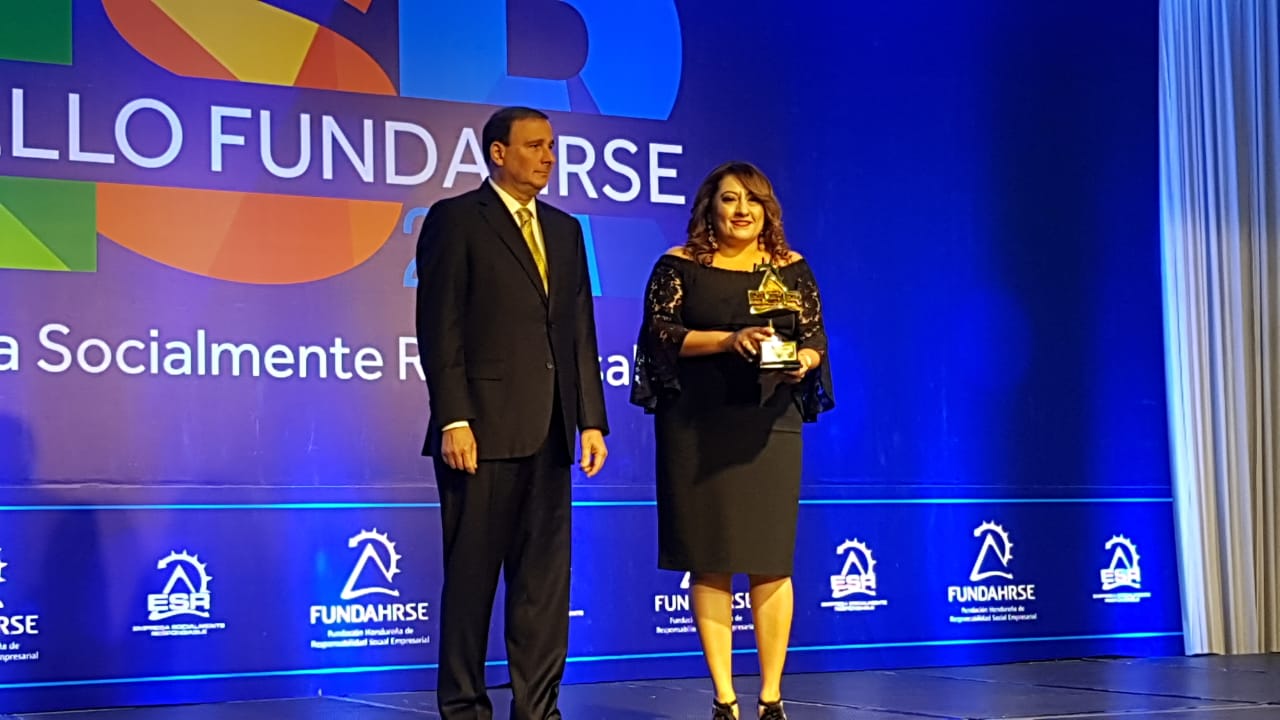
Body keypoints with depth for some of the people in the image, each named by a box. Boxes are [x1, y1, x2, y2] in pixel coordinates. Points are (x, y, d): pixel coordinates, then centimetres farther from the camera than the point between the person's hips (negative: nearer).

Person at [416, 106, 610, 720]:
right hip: (483, 428, -6)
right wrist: (452, 420, -15)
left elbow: (581, 332, 15)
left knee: (545, 577, 6)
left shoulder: (565, 230, 17)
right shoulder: (455, 219, -1)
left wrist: (591, 420, 7)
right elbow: (440, 328, -8)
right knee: (471, 576, 1)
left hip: (548, 435, 6)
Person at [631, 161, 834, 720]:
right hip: (697, 428, -1)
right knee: (708, 561, -1)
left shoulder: (791, 268, 10)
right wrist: (728, 340, -18)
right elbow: (660, 332, -5)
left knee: (769, 561, -2)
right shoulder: (679, 265, 5)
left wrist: (803, 360, -14)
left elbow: (816, 339, 9)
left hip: (769, 426, 1)